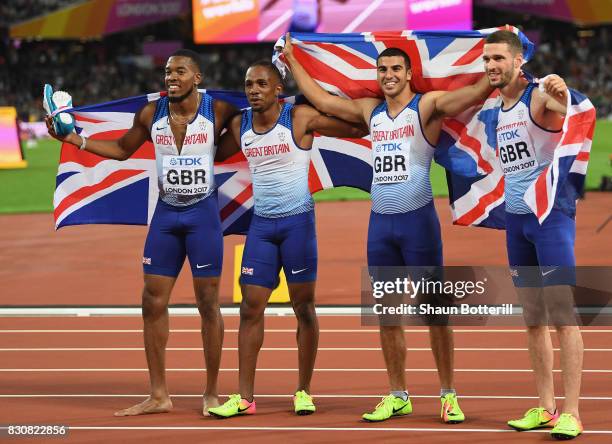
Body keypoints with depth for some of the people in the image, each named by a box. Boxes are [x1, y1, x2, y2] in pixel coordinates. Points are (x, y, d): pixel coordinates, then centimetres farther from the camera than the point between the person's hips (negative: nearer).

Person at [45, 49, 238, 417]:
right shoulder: (151, 115, 2)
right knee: (153, 302, 2)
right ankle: (159, 395, 10)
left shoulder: (218, 111, -8)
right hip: (166, 213, 4)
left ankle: (212, 393, 10)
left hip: (203, 213, -4)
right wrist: (74, 139, 8)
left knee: (208, 303, 0)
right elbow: (122, 150, 17)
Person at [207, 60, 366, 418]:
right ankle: (245, 398, 2)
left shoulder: (301, 118, -9)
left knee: (303, 307, 2)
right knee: (251, 307, 0)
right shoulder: (239, 126, 6)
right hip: (261, 224, 4)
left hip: (298, 220, -4)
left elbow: (358, 127, -6)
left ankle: (304, 391, 12)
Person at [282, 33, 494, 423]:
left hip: (418, 219, -6)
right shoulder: (370, 111, 14)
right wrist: (292, 61, 24)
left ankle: (449, 395, 3)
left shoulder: (427, 106, -4)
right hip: (380, 222, 6)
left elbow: (473, 95, -19)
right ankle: (398, 396, 16)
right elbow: (321, 100, 23)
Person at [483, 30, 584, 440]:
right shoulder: (497, 109, 11)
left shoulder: (538, 96, -13)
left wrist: (561, 95, -56)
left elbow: (568, 110, -37)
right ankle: (546, 407, 14)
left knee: (562, 313, -9)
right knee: (533, 316, 9)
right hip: (516, 218, 8)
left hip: (552, 214, -8)